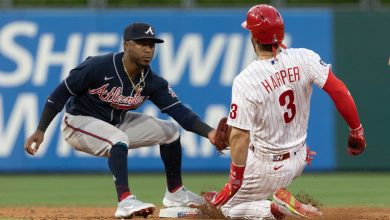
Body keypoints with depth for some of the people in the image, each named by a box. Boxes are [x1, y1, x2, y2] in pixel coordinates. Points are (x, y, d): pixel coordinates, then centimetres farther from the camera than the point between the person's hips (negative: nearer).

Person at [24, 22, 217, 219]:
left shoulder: (152, 82, -10)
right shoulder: (98, 67, -27)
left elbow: (179, 110, -16)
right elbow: (61, 93, -20)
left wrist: (209, 132, -32)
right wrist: (40, 131, -24)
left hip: (117, 123, 7)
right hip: (79, 120, -7)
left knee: (170, 131, 5)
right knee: (119, 139, -36)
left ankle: (175, 193, 19)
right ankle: (125, 201, -42)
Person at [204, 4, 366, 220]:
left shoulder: (245, 81, -26)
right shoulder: (304, 58, -16)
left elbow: (239, 137, -26)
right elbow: (339, 91, -19)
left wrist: (235, 181, -16)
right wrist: (356, 131, -7)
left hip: (269, 167, -5)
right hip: (299, 159, 5)